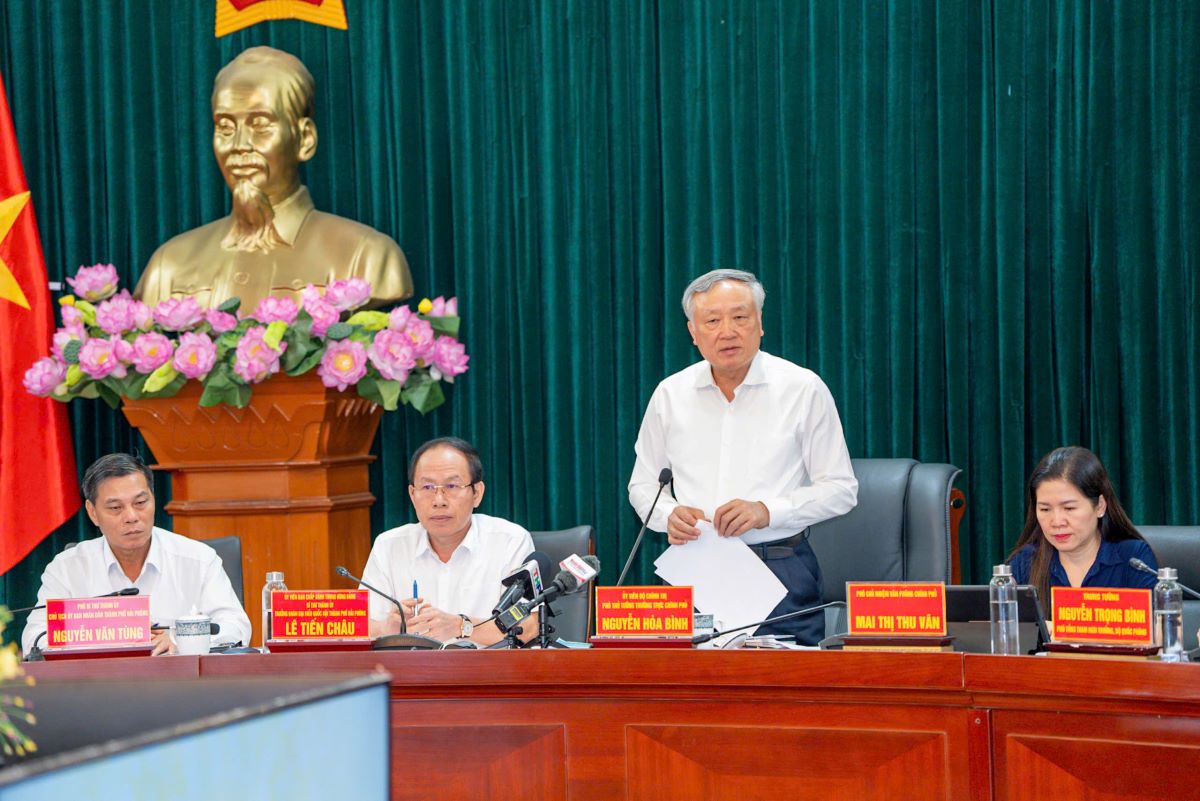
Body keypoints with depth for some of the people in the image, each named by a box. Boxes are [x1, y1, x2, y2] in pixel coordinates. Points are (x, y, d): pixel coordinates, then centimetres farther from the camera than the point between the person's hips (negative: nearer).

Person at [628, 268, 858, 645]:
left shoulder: (803, 389, 1)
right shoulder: (670, 395, 9)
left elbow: (841, 489, 1)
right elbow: (642, 484, 17)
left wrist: (768, 511, -13)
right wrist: (669, 515, -5)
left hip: (782, 569, -2)